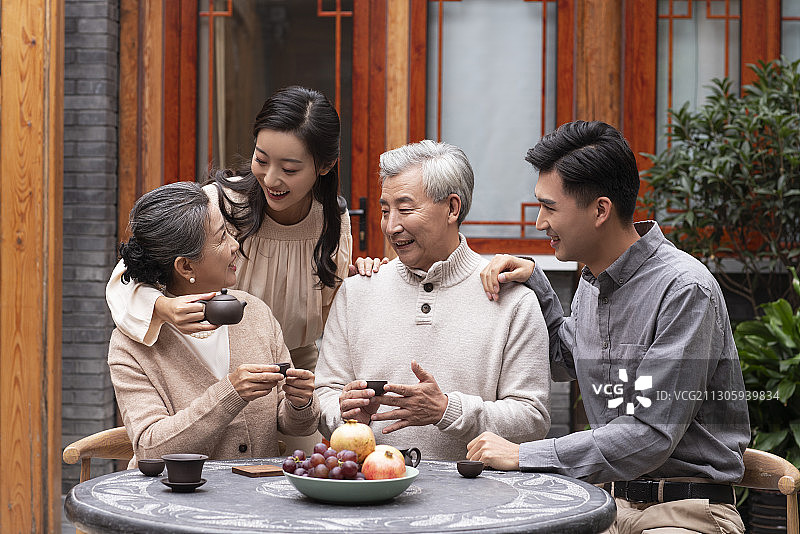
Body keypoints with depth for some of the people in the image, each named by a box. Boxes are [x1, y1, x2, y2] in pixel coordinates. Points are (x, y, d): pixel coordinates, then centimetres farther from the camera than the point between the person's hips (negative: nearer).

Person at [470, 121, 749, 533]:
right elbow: (565, 362, 30)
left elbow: (651, 435, -21)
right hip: (611, 500, 7)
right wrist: (531, 281, 13)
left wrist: (524, 456, -19)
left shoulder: (684, 290, -17)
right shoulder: (591, 282, 8)